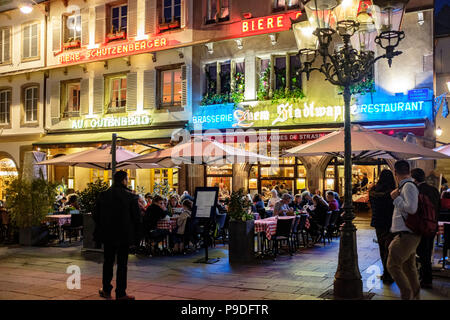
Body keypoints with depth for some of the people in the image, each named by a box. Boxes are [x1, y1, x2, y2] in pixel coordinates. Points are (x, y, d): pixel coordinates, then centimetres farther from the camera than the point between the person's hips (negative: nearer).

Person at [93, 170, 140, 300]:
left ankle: (106, 290, 24)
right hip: (124, 236, -3)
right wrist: (132, 232, 7)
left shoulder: (103, 195, -1)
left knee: (108, 262, 16)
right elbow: (136, 217, -9)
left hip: (108, 235, 3)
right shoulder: (130, 196, -11)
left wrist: (102, 228, 15)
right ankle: (121, 293, 9)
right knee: (122, 264, 4)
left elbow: (95, 215, 1)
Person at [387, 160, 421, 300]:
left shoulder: (408, 186, -15)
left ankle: (407, 295, -1)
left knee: (393, 265, -7)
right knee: (409, 267, 20)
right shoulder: (410, 185, 14)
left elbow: (411, 208, -24)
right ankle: (416, 295, 32)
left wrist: (396, 198, -14)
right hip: (410, 235, 10)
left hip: (406, 235, -10)